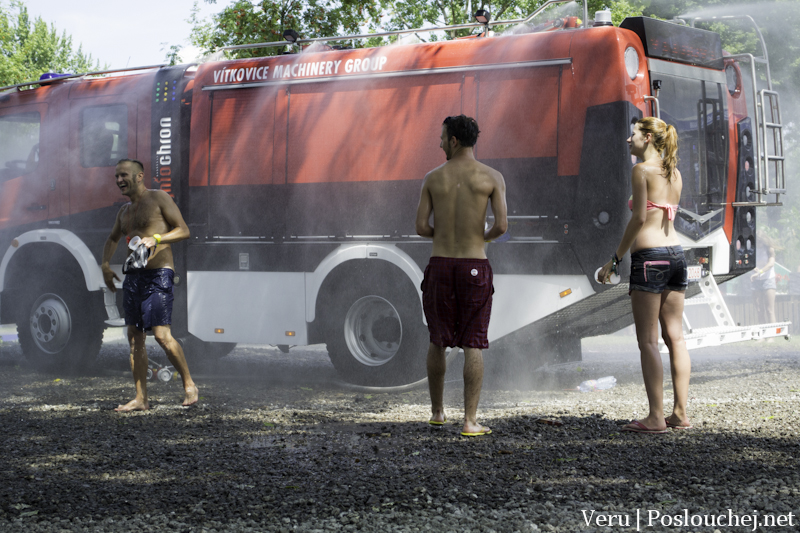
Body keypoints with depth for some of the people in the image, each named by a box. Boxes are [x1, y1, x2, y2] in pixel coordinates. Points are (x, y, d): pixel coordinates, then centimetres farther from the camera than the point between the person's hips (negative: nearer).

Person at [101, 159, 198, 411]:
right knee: (135, 337, 3)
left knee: (162, 335, -16)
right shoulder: (124, 211, 19)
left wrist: (155, 239, -20)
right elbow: (112, 239, 36)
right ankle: (140, 398, 6)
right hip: (133, 276, 7)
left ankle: (189, 384, 0)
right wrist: (105, 264, 20)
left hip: (158, 274, -7)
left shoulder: (158, 199, -1)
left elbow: (183, 230, -7)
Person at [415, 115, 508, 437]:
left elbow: (421, 227, 0)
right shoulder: (492, 177, -3)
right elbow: (502, 225, -11)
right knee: (473, 346, 0)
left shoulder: (433, 178, 2)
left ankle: (437, 411, 25)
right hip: (475, 267, -2)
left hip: (440, 266, 2)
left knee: (438, 341, 17)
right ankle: (470, 421, -4)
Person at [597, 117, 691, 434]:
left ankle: (656, 417, -5)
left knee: (648, 340, -4)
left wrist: (615, 259, -8)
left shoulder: (642, 170, -7)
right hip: (676, 253, 7)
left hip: (650, 256, -7)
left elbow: (639, 218, -12)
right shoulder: (674, 173, 14)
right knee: (675, 336, 9)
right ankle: (681, 414, 10)